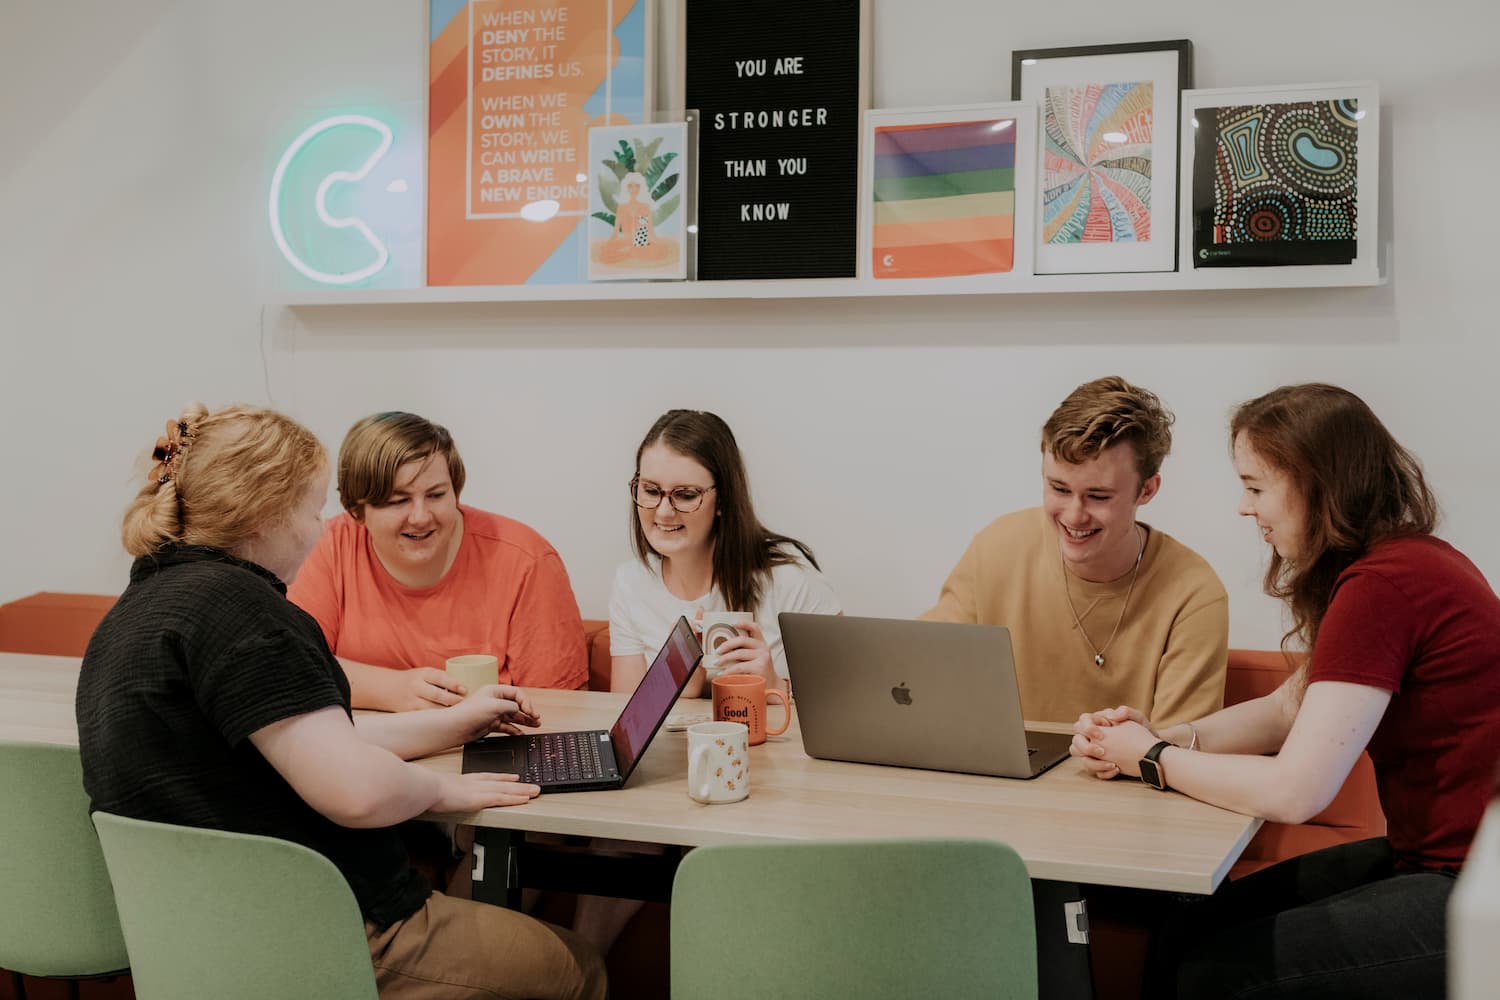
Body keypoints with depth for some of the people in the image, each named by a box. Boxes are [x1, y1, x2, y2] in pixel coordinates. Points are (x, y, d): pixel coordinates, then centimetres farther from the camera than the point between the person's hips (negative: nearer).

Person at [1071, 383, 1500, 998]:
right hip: (1427, 855, 10)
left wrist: (1151, 759, -10)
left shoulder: (1383, 586, -22)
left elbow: (1294, 791, -24)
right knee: (1193, 929, 8)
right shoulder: (1402, 562, 10)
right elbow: (1286, 710, 14)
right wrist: (1162, 735, -1)